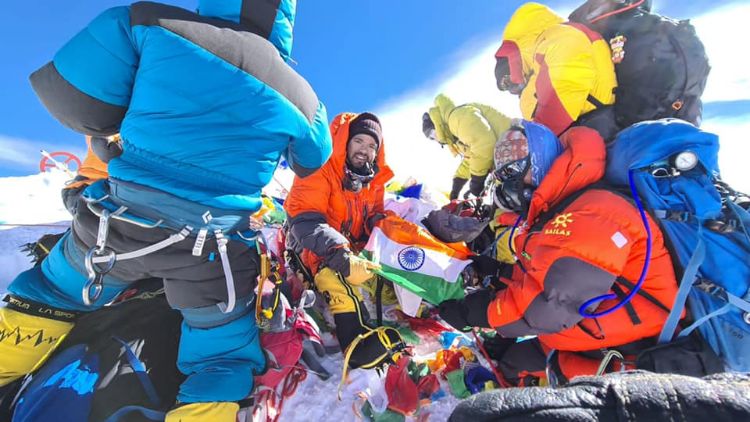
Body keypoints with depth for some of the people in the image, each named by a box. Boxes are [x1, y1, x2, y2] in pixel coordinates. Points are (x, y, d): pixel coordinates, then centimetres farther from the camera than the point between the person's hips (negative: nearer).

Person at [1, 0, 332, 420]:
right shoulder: (298, 95, -3)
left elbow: (73, 103, -4)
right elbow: (313, 162, 14)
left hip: (112, 226, 2)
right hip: (211, 255, -1)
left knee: (48, 299, 35)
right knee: (224, 363, 20)